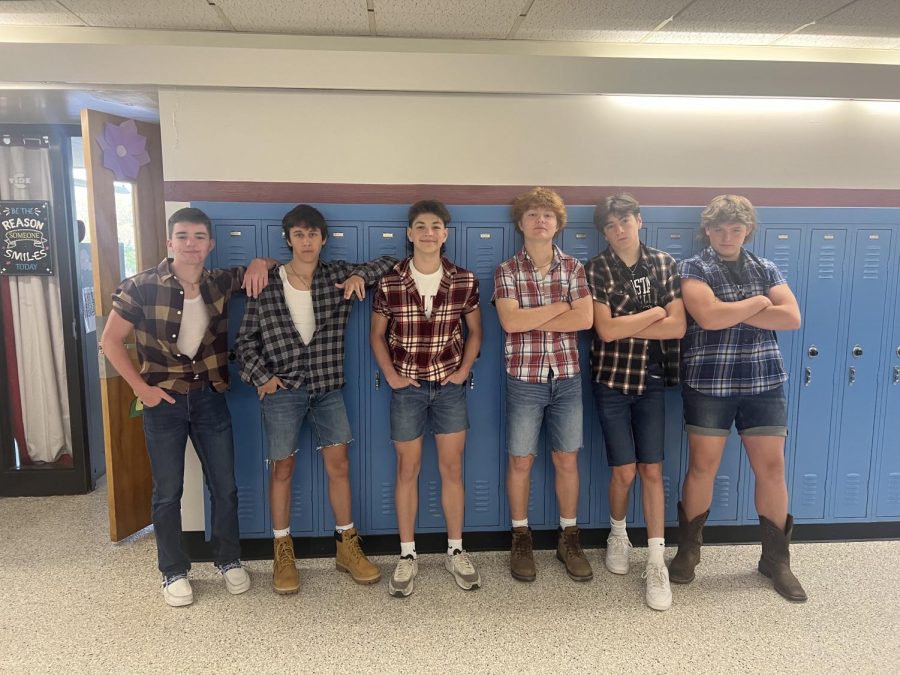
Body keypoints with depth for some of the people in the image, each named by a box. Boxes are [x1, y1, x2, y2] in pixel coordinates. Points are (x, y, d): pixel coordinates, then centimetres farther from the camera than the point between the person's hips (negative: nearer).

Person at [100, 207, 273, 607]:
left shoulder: (221, 283, -2)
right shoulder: (142, 286, -11)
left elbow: (263, 267, 14)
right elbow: (110, 341, -4)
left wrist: (258, 264, -10)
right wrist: (141, 387, -10)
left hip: (210, 398, 3)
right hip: (163, 401, -2)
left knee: (224, 486, 10)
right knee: (168, 492, 8)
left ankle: (229, 561, 29)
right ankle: (173, 572, 26)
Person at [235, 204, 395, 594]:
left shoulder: (339, 275, -1)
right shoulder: (267, 285, -4)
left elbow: (390, 263, 6)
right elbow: (245, 340, 3)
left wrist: (361, 276, -12)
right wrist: (261, 376, -10)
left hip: (328, 387, 2)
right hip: (283, 390, -1)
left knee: (338, 465, 5)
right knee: (282, 469, 6)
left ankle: (347, 547, 20)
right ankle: (283, 551, 23)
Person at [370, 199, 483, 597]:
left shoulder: (465, 281, -5)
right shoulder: (389, 283, -8)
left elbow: (474, 331, 8)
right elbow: (377, 335, 3)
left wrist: (463, 371, -1)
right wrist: (391, 376, -4)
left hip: (449, 386, 1)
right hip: (407, 387, -1)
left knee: (452, 468, 7)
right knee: (407, 469, 7)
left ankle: (455, 552, 23)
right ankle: (407, 557, 20)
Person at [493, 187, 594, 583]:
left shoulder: (573, 268, 5)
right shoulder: (507, 271, -1)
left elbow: (585, 319, -9)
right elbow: (510, 321, -16)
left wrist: (531, 320, -12)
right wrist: (560, 306, -10)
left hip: (567, 377, 2)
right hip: (524, 378, -2)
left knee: (567, 460, 10)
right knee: (521, 461, 7)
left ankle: (569, 538, 25)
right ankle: (521, 539, 23)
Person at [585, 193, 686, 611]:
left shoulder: (664, 264, 3)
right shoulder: (596, 270, -4)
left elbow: (678, 327, -6)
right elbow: (605, 330, -14)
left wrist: (625, 326, -12)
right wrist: (656, 313, -8)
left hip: (652, 381, 2)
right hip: (611, 380, -1)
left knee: (652, 471, 3)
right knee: (624, 472, 3)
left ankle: (657, 562, 12)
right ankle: (617, 534, 32)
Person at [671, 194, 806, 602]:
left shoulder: (766, 270, 10)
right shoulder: (693, 269, -2)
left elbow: (792, 318, -5)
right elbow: (709, 317, -19)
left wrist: (732, 314, -12)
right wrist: (758, 303, -7)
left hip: (764, 382, 3)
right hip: (708, 383, -3)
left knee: (772, 467, 6)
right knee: (703, 466, 4)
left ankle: (776, 558, 24)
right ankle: (688, 550, 22)